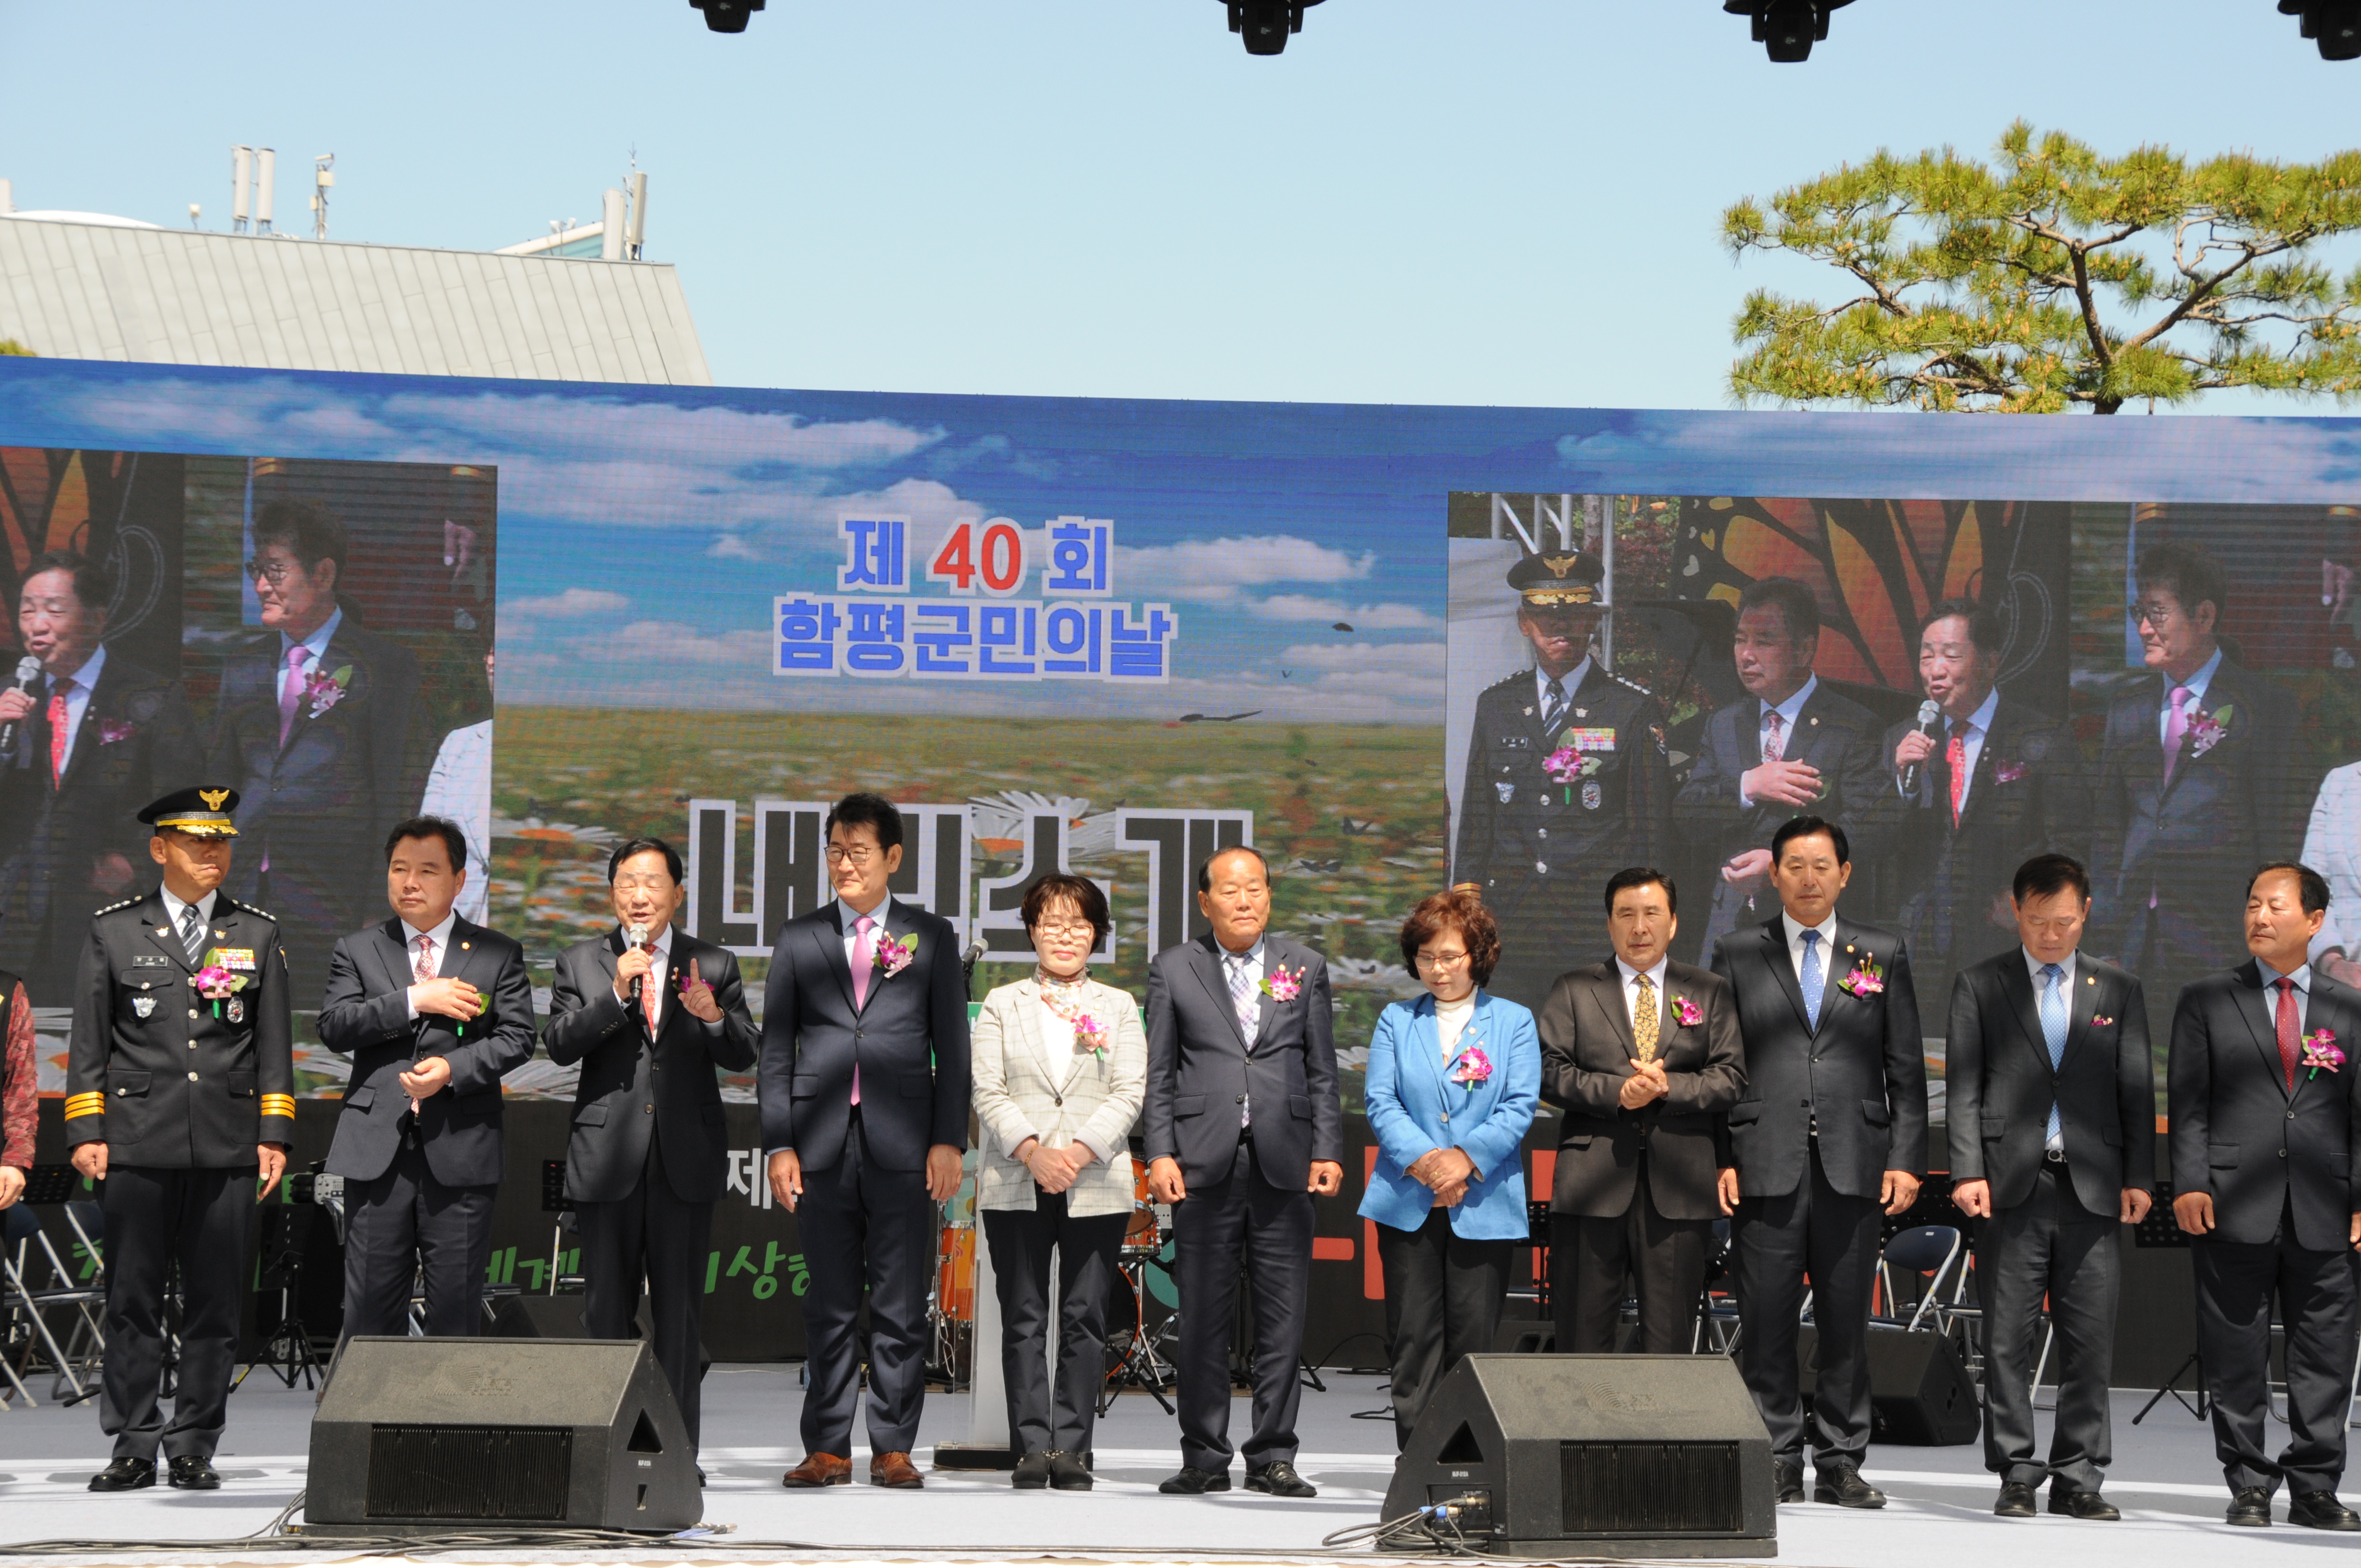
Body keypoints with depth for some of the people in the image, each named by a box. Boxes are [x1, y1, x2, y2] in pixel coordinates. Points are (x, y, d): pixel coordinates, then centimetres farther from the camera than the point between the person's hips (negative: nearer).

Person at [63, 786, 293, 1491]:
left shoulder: (259, 935, 12)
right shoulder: (113, 931, 8)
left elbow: (273, 1044, 11)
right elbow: (88, 1041, 7)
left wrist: (275, 1135, 4)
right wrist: (85, 1132, -1)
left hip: (228, 1147, 1)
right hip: (137, 1144, -1)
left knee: (215, 1302, 2)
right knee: (133, 1301, 0)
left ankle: (194, 1447, 9)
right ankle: (134, 1446, 6)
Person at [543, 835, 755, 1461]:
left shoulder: (713, 965, 9)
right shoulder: (581, 964, 9)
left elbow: (743, 1057, 2)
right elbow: (559, 1044, -4)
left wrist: (715, 1018, -19)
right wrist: (617, 993, -16)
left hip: (686, 1157, 0)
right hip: (607, 1157, 0)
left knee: (680, 1310, 1)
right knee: (607, 1308, 3)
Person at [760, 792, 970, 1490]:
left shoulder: (931, 937, 9)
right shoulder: (800, 938, 11)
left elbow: (952, 1045, 6)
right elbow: (776, 1046, 8)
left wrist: (948, 1140, -3)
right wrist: (779, 1143, -1)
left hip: (901, 1145, -1)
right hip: (824, 1142, 1)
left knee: (900, 1307, 0)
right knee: (829, 1307, 4)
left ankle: (893, 1448, 6)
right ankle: (828, 1450, 9)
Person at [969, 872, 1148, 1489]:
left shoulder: (1119, 1008, 13)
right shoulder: (1001, 1005, 12)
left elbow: (1129, 1093, 2)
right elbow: (987, 1092, 2)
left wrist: (1080, 1152, -13)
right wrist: (1031, 1151, -14)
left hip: (1096, 1187, 0)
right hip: (1014, 1186, 0)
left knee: (1085, 1319, -2)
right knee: (1023, 1320, -1)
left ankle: (1072, 1447, 2)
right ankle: (1033, 1447, 2)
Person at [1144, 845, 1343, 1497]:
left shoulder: (1305, 967, 12)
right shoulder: (1172, 969, 9)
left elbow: (1322, 1071, 11)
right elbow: (1159, 1073, 7)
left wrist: (1327, 1151, 1)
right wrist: (1160, 1154, -4)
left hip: (1284, 1165, 1)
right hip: (1205, 1164, -1)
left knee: (1283, 1317, 1)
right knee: (1204, 1316, 1)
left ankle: (1273, 1456, 8)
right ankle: (1205, 1458, 9)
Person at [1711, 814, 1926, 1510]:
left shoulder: (1883, 955, 11)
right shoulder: (1738, 957, 9)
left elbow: (1906, 1069, 9)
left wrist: (1907, 1159, 0)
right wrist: (1720, 1158, -3)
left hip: (1853, 1167, 1)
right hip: (1765, 1165, -1)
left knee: (1847, 1321, 4)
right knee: (1766, 1322, -1)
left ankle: (1841, 1466, 11)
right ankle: (1778, 1466, 6)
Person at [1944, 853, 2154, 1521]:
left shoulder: (2118, 990, 13)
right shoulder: (1980, 985, 8)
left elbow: (2136, 1089, 10)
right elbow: (1964, 1085, 3)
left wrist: (2138, 1178, 2)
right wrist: (1969, 1170, -8)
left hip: (2092, 1189, 1)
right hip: (2011, 1186, -1)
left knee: (2090, 1341, 0)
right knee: (2008, 1339, -1)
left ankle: (2078, 1478, 7)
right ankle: (2016, 1476, 6)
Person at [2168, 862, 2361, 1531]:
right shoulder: (2206, 1000, 7)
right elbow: (2187, 1100, 3)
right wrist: (2190, 1184, -8)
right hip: (2234, 1210, -1)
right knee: (2236, 1358, 1)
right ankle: (2249, 1487, 10)